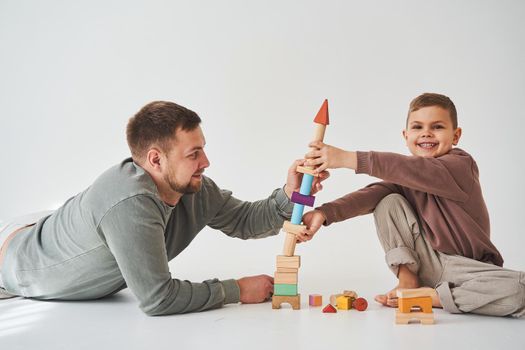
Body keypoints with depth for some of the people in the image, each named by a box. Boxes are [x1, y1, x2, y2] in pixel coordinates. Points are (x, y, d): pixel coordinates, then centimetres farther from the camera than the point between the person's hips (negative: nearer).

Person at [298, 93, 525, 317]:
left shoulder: (461, 164, -18)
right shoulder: (405, 176, 0)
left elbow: (416, 170, -36)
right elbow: (371, 194, -17)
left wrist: (347, 158, -44)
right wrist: (324, 213, -35)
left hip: (468, 265, -3)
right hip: (427, 263, 3)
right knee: (389, 203, -12)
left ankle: (430, 296, -17)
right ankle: (408, 279, -7)